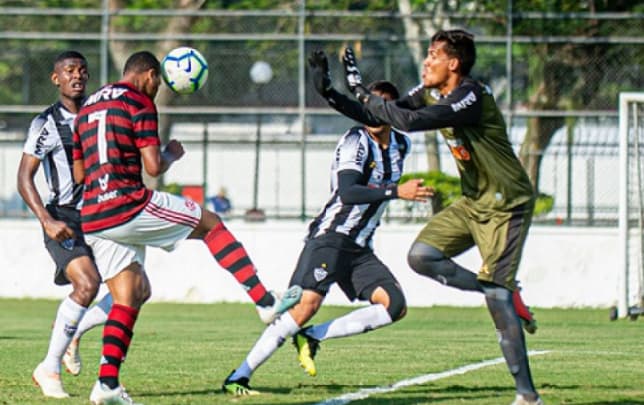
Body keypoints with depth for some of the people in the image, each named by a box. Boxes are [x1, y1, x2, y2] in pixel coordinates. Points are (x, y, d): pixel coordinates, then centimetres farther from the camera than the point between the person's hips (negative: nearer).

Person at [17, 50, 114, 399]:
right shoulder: (47, 123, -5)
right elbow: (24, 178, -7)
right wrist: (47, 221, -19)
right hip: (65, 220, -6)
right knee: (87, 284, -27)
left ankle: (72, 331, 18)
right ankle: (49, 368, -15)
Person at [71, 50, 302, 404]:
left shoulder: (87, 107, 20)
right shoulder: (139, 101, -3)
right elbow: (153, 167, -10)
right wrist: (172, 154, 11)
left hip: (92, 220, 7)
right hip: (129, 205, -7)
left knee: (127, 298, 12)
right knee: (211, 225, 10)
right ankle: (265, 302, 6)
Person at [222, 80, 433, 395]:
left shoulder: (401, 145, 12)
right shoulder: (355, 142, -11)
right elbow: (347, 192, -27)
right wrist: (396, 191, -32)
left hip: (360, 248, 8)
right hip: (331, 237, -8)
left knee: (395, 306, -12)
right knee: (308, 302, -25)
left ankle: (311, 337, -9)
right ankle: (238, 378, -22)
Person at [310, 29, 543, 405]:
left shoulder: (471, 96, -24)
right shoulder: (431, 93, 4)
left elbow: (411, 121, -33)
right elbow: (379, 117, 8)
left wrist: (365, 95, -22)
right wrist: (331, 94, -3)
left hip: (506, 205, -9)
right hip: (473, 202, 9)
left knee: (497, 295, -14)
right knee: (421, 256, -6)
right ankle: (505, 293, 6)